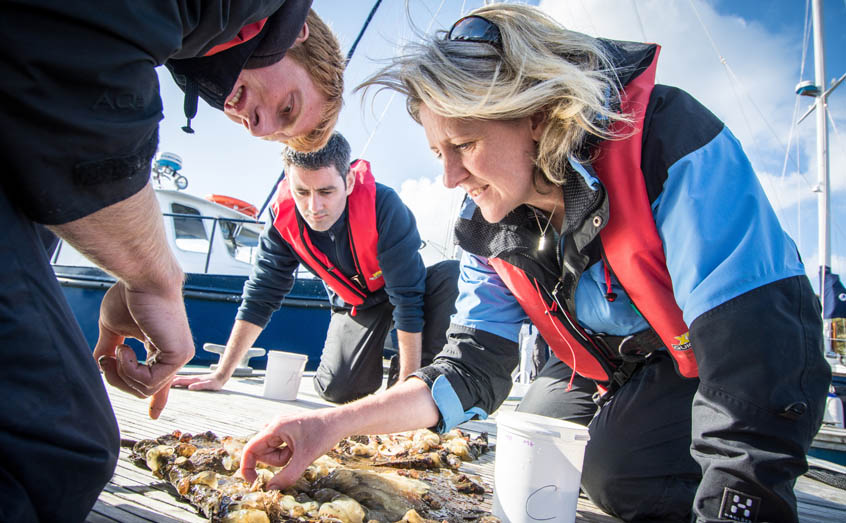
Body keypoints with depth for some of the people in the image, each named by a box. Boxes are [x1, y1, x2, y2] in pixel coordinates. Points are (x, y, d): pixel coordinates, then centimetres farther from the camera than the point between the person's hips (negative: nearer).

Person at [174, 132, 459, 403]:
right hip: (354, 304, 2)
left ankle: (410, 375, -13)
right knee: (336, 390, -17)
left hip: (404, 289, -1)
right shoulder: (283, 218, -23)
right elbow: (261, 295, -15)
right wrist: (221, 374, -15)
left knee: (450, 274, -33)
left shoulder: (383, 205, -36)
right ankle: (371, 358, 20)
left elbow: (407, 296, -34)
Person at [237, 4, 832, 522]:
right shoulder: (491, 224, -12)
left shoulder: (670, 141, -32)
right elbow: (474, 366, -13)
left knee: (620, 469, -22)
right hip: (621, 367, 6)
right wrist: (336, 423, -24)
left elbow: (755, 347, -37)